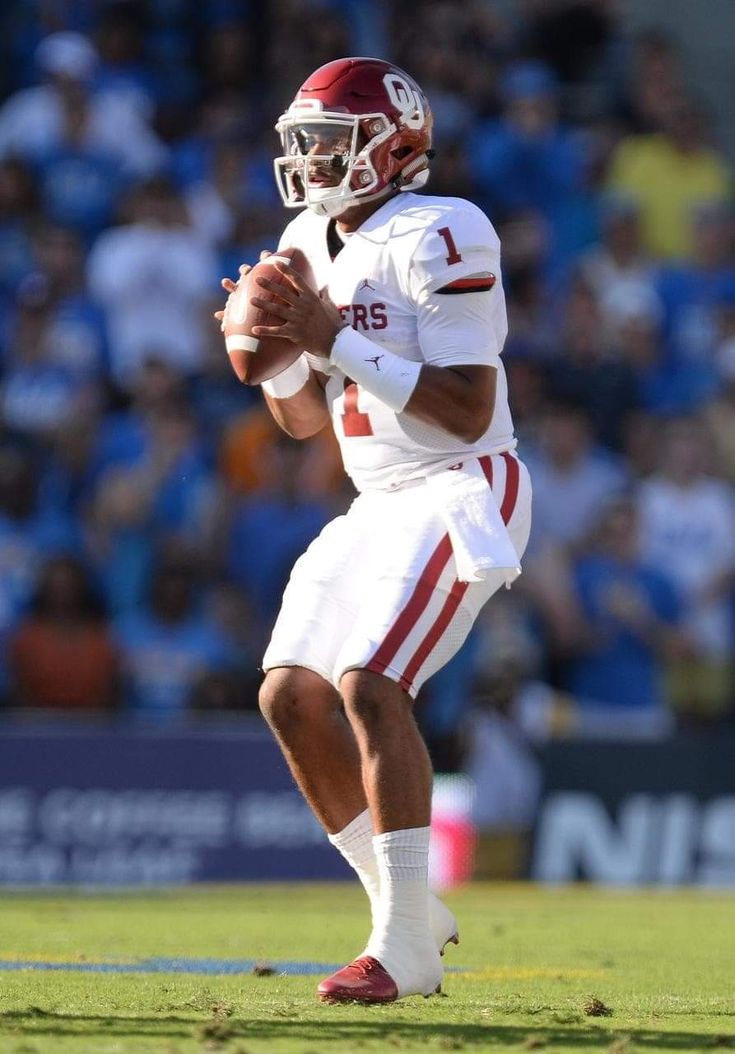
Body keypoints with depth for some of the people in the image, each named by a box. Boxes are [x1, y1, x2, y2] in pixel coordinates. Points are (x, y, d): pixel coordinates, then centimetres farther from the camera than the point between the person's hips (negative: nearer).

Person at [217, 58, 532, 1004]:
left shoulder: (436, 240, -17)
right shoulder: (309, 246, 11)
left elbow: (468, 411, -23)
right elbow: (303, 419, 19)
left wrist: (337, 340, -23)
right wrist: (269, 350, -2)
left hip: (463, 491, -9)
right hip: (381, 502, 9)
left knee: (370, 684, -22)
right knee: (291, 696, 2)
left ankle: (406, 946, -19)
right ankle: (407, 913, 12)